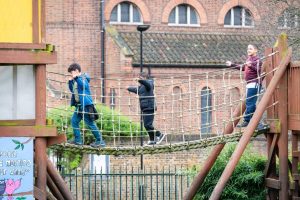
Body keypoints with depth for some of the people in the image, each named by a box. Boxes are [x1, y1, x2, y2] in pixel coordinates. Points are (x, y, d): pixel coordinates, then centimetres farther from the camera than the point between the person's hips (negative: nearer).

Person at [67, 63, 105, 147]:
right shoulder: (75, 80, 15)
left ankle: (100, 141, -2)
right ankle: (77, 140, 18)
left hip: (85, 104, -10)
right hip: (79, 105, 10)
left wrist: (76, 78, -33)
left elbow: (84, 86, -29)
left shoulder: (83, 78, -10)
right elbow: (72, 90, 25)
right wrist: (70, 82, 9)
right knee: (74, 121, 11)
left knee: (90, 123, -7)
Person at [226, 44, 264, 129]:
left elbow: (258, 70, -23)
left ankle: (246, 121, -12)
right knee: (251, 103, 9)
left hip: (254, 84, -10)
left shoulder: (257, 60, -8)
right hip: (249, 84, 10)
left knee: (249, 103, -12)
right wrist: (232, 64, 38)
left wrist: (251, 66, -39)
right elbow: (242, 68, 34)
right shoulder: (249, 59, 19)